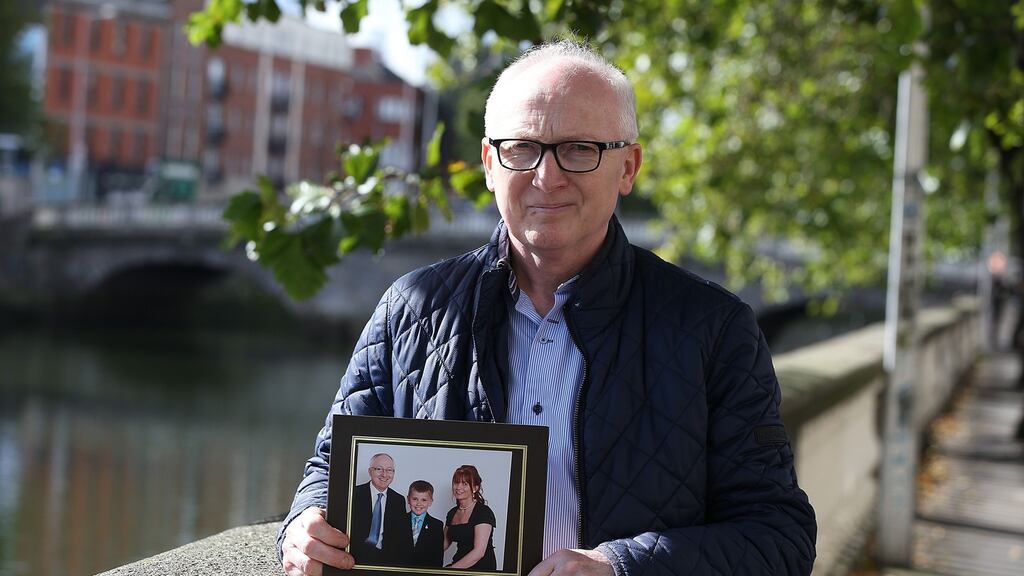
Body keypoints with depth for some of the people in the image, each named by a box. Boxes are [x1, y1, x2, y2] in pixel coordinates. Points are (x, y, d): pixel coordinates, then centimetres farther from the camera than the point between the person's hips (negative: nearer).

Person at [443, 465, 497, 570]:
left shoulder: (484, 512, -9)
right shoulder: (452, 513, 13)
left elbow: (479, 552, -16)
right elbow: (445, 543, 22)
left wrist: (452, 569, -19)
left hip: (481, 568, -6)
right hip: (459, 567, 6)